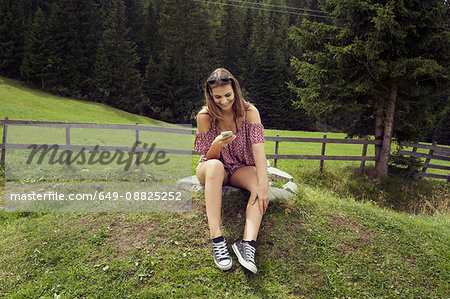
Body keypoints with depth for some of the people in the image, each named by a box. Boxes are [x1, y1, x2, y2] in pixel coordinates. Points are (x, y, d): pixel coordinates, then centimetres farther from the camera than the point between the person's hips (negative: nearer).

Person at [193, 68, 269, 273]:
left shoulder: (249, 112, -12)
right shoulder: (205, 116, -12)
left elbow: (258, 149, -22)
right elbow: (210, 157, -9)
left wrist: (263, 184, -35)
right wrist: (216, 145, -34)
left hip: (241, 168, 2)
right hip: (211, 170, -1)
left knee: (261, 184, -31)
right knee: (214, 166, -37)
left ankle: (248, 243, -42)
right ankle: (216, 239, -42)